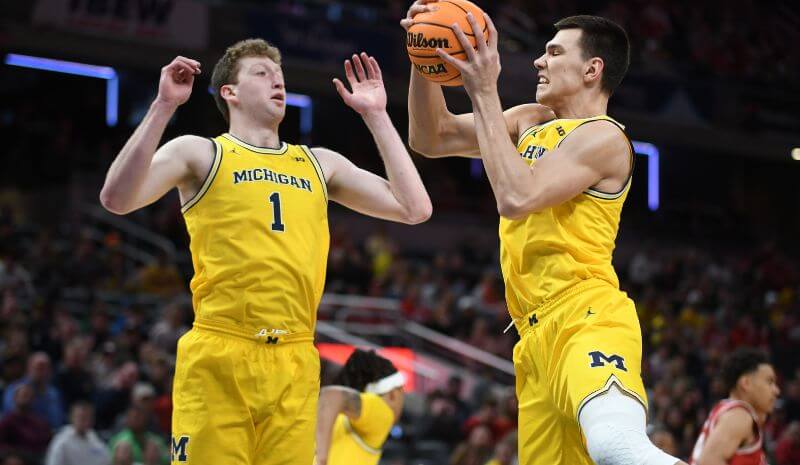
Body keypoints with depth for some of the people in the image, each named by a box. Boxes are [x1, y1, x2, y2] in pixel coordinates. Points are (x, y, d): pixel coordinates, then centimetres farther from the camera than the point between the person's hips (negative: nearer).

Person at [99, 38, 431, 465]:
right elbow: (117, 199, -9)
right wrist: (163, 107, -13)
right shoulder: (199, 154, 7)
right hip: (217, 361, -4)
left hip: (295, 366, 4)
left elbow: (414, 209, 12)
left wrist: (376, 116, 13)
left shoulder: (320, 164, 19)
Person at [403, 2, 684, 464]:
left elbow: (516, 197, -18)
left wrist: (484, 93, -14)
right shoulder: (531, 122, 20)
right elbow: (430, 138, 20)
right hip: (536, 337, 8)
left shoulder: (603, 136, -5)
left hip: (588, 319, -8)